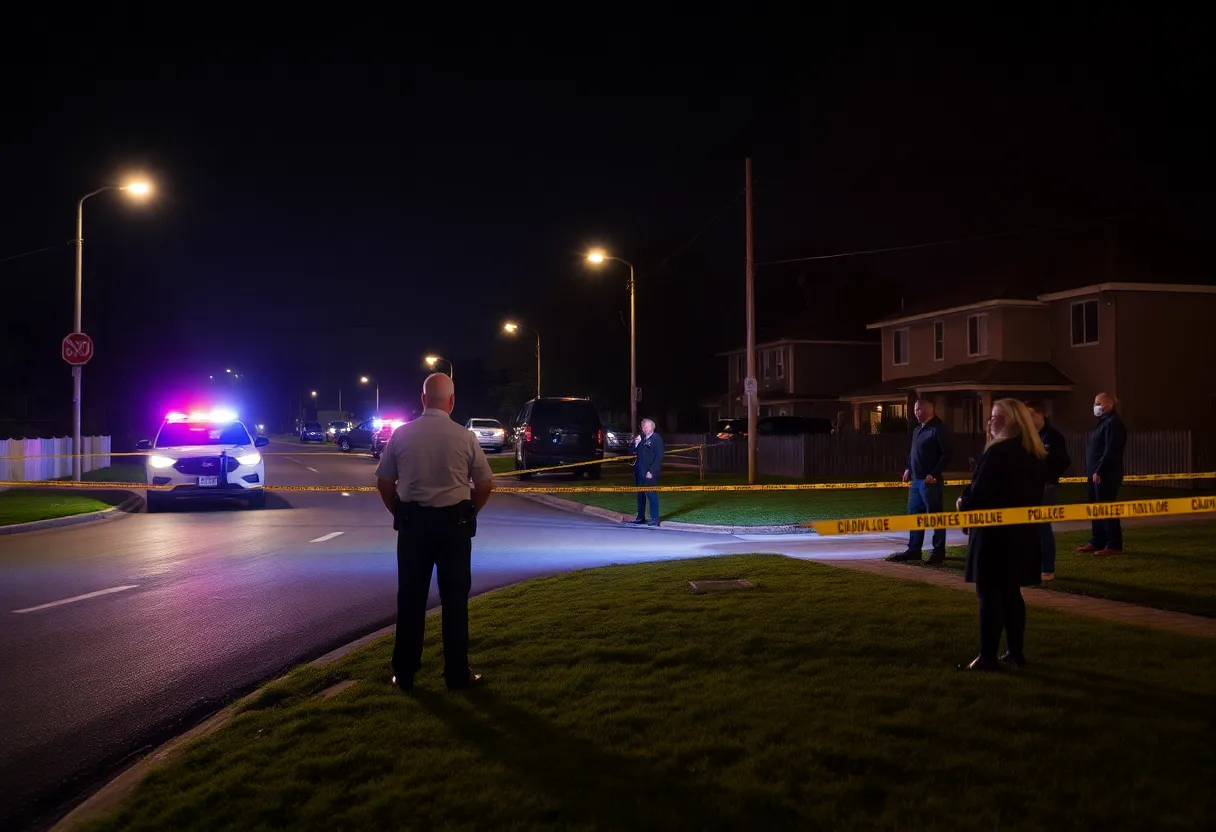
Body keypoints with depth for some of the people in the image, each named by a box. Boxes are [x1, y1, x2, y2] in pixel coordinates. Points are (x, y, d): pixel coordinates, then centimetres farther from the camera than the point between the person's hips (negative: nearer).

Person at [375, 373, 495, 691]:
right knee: (454, 600, 7)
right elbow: (485, 484, 0)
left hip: (412, 521, 2)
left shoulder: (401, 434, -4)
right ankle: (457, 674, 13)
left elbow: (384, 482, 2)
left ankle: (404, 673, 16)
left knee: (410, 599, 10)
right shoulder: (465, 437, -8)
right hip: (453, 523, -1)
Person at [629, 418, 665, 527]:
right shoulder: (641, 438, 16)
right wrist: (636, 444, -4)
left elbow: (659, 457, -13)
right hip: (639, 471, 8)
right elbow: (633, 452, 16)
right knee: (640, 494, 12)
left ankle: (655, 519, -2)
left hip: (650, 472, -7)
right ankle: (640, 517, 20)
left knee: (651, 494, -6)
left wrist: (651, 471, -18)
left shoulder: (657, 438, -7)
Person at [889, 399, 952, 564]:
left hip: (930, 481, -9)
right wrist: (908, 468, 13)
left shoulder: (938, 429, -11)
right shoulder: (917, 430, 16)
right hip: (916, 480, 9)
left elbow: (946, 454, -16)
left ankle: (939, 552, 6)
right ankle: (913, 550, 18)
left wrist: (934, 474, -21)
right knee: (915, 514, 11)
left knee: (935, 516, -1)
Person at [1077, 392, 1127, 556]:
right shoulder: (1103, 422, 18)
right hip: (1095, 473, 10)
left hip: (1106, 475, -10)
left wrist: (1099, 471, -23)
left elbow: (1110, 451, -21)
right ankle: (1097, 542, 20)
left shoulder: (1113, 423, -14)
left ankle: (1114, 545, -3)